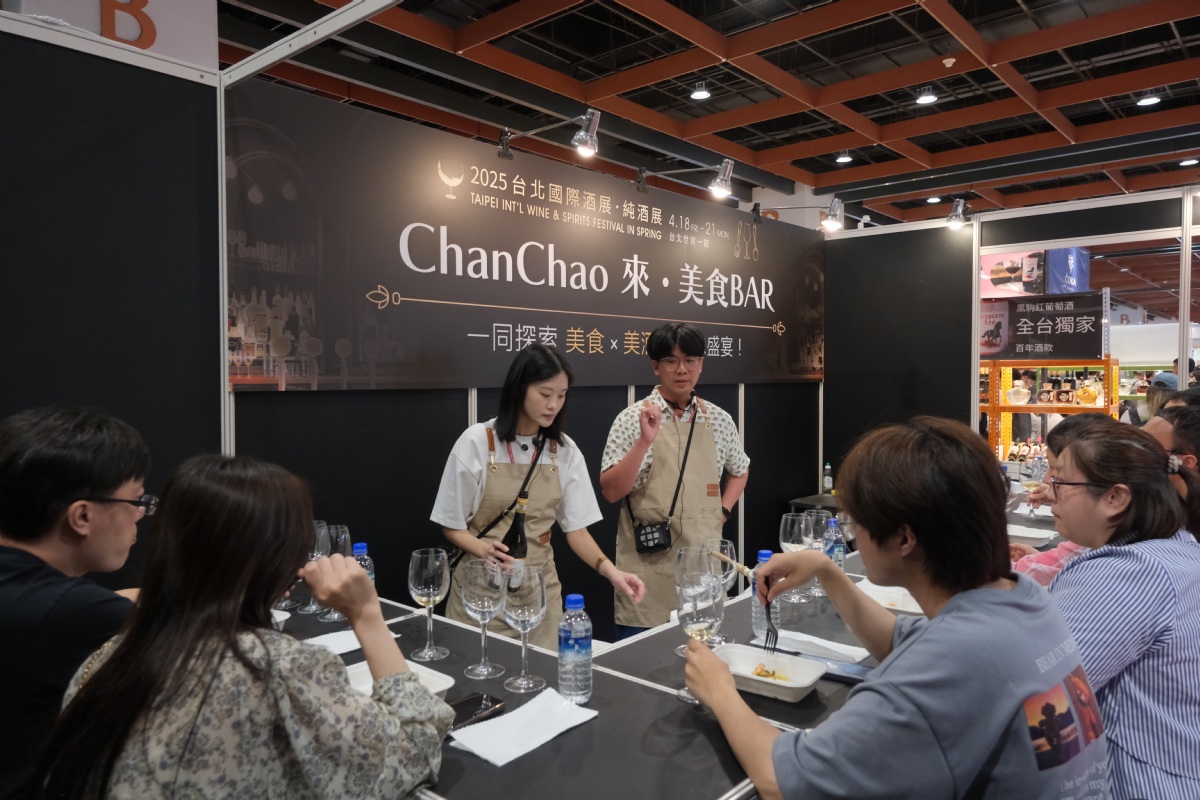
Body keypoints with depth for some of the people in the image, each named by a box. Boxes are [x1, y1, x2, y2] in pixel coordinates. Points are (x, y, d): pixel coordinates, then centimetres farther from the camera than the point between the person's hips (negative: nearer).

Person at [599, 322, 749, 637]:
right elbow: (610, 491, -11)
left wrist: (722, 512, 8)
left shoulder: (719, 420, 6)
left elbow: (740, 470, 24)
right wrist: (644, 441, -21)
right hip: (648, 562, -3)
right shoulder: (634, 419, -5)